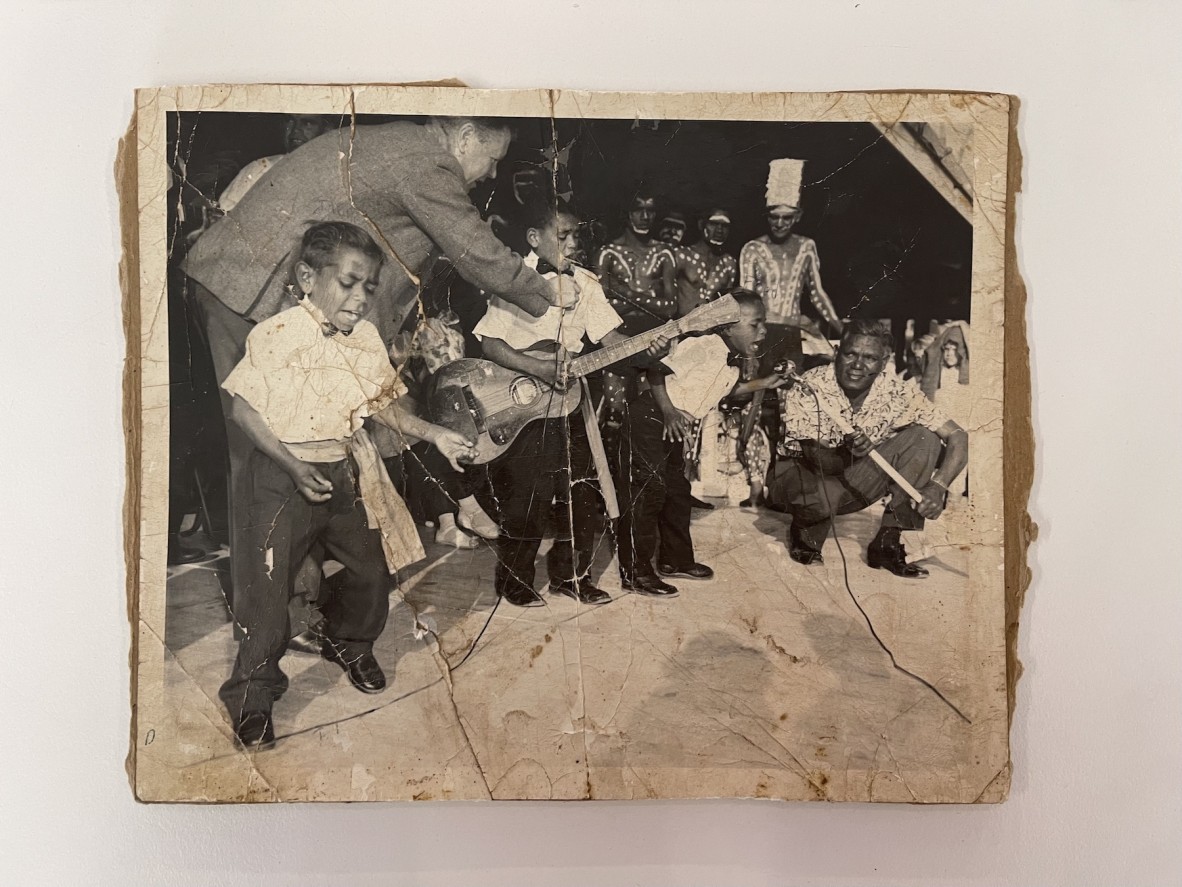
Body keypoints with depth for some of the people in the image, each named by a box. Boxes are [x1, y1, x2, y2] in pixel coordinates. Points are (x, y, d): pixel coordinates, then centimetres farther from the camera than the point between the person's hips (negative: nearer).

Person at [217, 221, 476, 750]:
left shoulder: (366, 339, 2)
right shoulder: (276, 336, -16)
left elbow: (382, 404, 10)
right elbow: (243, 408, -15)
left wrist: (433, 435, 0)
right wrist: (293, 465, -22)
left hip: (347, 472, 6)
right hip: (284, 474, -5)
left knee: (371, 568, 13)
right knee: (267, 584, -3)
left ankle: (348, 642, 43)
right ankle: (253, 696, 16)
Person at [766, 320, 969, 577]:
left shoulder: (898, 392, -14)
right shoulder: (807, 390, -23)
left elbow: (959, 437, -15)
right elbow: (817, 461, -25)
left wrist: (937, 487, -32)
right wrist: (846, 453, -48)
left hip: (853, 484, 4)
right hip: (799, 476, -4)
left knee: (924, 439, -16)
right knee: (822, 495, -41)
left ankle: (888, 544, -12)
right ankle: (804, 537, -3)